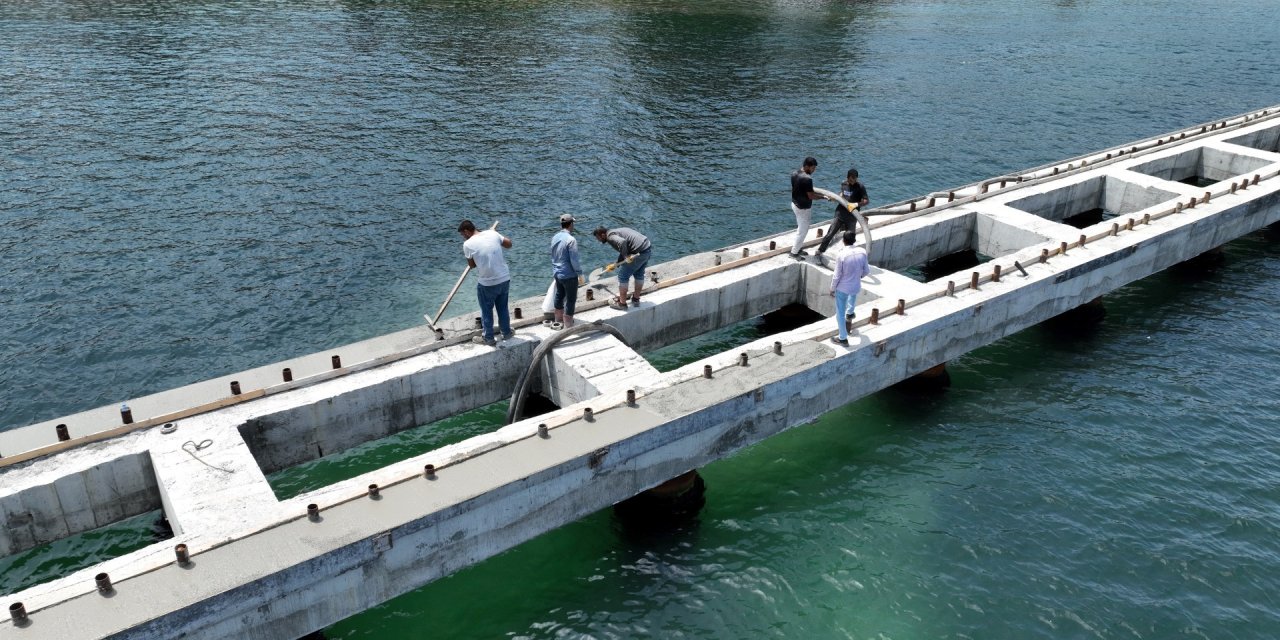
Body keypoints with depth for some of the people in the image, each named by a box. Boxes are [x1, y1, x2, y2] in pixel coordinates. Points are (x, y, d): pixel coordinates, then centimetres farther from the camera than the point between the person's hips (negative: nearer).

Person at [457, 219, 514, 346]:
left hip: (487, 283, -4)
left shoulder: (468, 244, -11)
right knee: (503, 308, 24)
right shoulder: (492, 233, -2)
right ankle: (507, 333, 39)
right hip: (505, 279, 4)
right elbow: (509, 244, 11)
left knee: (486, 311, 16)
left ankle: (489, 339, 28)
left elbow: (472, 265, 2)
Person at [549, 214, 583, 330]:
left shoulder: (555, 237, 2)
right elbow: (574, 260, -21)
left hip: (557, 273, 8)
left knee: (559, 296, 21)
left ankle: (558, 321, 34)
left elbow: (553, 256, 10)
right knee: (571, 299, 3)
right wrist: (580, 273, -9)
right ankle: (568, 326, 7)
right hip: (569, 275, -8)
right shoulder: (571, 239, -21)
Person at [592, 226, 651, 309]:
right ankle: (636, 299, 40)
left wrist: (626, 256, -21)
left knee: (623, 276, 4)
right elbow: (624, 251, 31)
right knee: (639, 274, 26)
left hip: (639, 252, -10)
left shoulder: (610, 236, -8)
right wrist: (615, 265, 36)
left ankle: (622, 303, 14)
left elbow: (622, 242, -30)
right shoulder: (615, 232, 23)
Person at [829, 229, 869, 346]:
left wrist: (832, 289, -1)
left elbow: (837, 276, -17)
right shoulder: (862, 252, -13)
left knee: (840, 313, 13)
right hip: (856, 287, 5)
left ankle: (843, 338, 23)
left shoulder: (842, 255, -25)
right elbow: (866, 271, -2)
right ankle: (850, 312, 61)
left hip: (842, 288, -5)